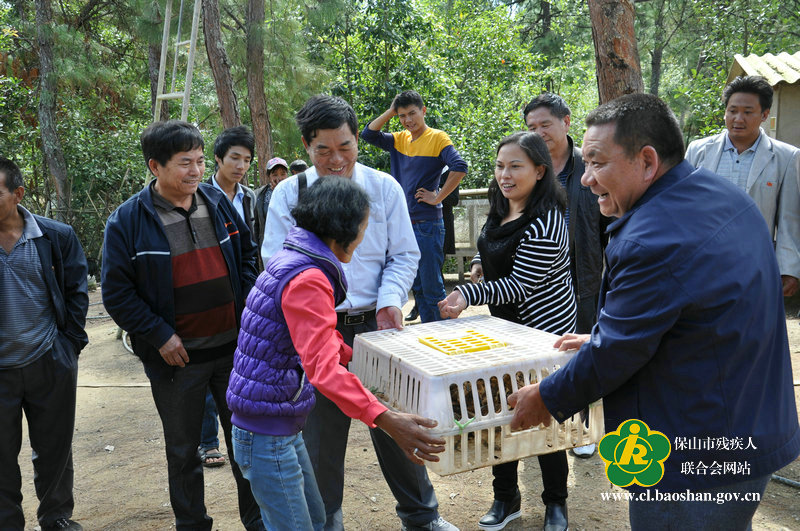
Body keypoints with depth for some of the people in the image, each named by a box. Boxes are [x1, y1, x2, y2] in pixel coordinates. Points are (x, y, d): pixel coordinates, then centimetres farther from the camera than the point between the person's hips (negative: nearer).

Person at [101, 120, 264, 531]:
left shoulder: (217, 202, 3)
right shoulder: (128, 220, -9)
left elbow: (247, 256, 13)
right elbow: (116, 293, -8)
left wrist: (249, 307, 2)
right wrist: (159, 336, -13)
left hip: (234, 347, 3)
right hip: (177, 357, -3)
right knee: (183, 450, 14)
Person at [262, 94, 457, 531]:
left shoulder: (384, 187, 1)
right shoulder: (289, 194, -2)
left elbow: (404, 255, 5)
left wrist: (390, 301, -13)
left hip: (376, 323, 1)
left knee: (398, 426, 13)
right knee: (320, 436, 10)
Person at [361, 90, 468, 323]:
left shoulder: (437, 138, -7)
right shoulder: (399, 139, 11)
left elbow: (459, 167, -19)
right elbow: (368, 134, 7)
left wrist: (438, 197, -16)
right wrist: (390, 111, 2)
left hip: (427, 225, -7)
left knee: (432, 288, -4)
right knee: (417, 287, 13)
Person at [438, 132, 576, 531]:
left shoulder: (544, 224, -25)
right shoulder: (502, 208, 4)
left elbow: (520, 286, -26)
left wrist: (469, 294, -33)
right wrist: (479, 264, 5)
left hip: (543, 329, -9)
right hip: (507, 324, 9)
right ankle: (506, 498, 30)